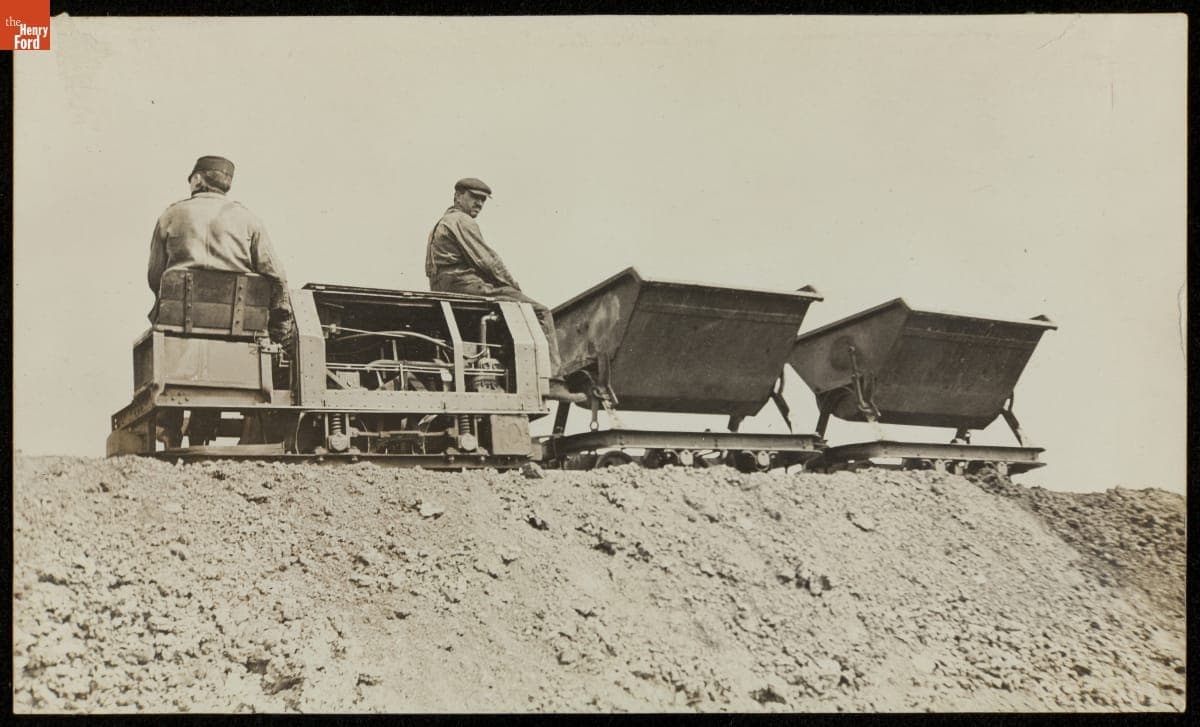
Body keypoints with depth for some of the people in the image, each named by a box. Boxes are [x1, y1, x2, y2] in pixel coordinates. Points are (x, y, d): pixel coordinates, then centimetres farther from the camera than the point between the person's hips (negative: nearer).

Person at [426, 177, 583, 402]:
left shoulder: (441, 225, 27)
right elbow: (485, 260, -13)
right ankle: (553, 382, -21)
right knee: (540, 312, -11)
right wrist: (513, 284, 0)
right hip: (469, 287, -11)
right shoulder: (461, 220, -5)